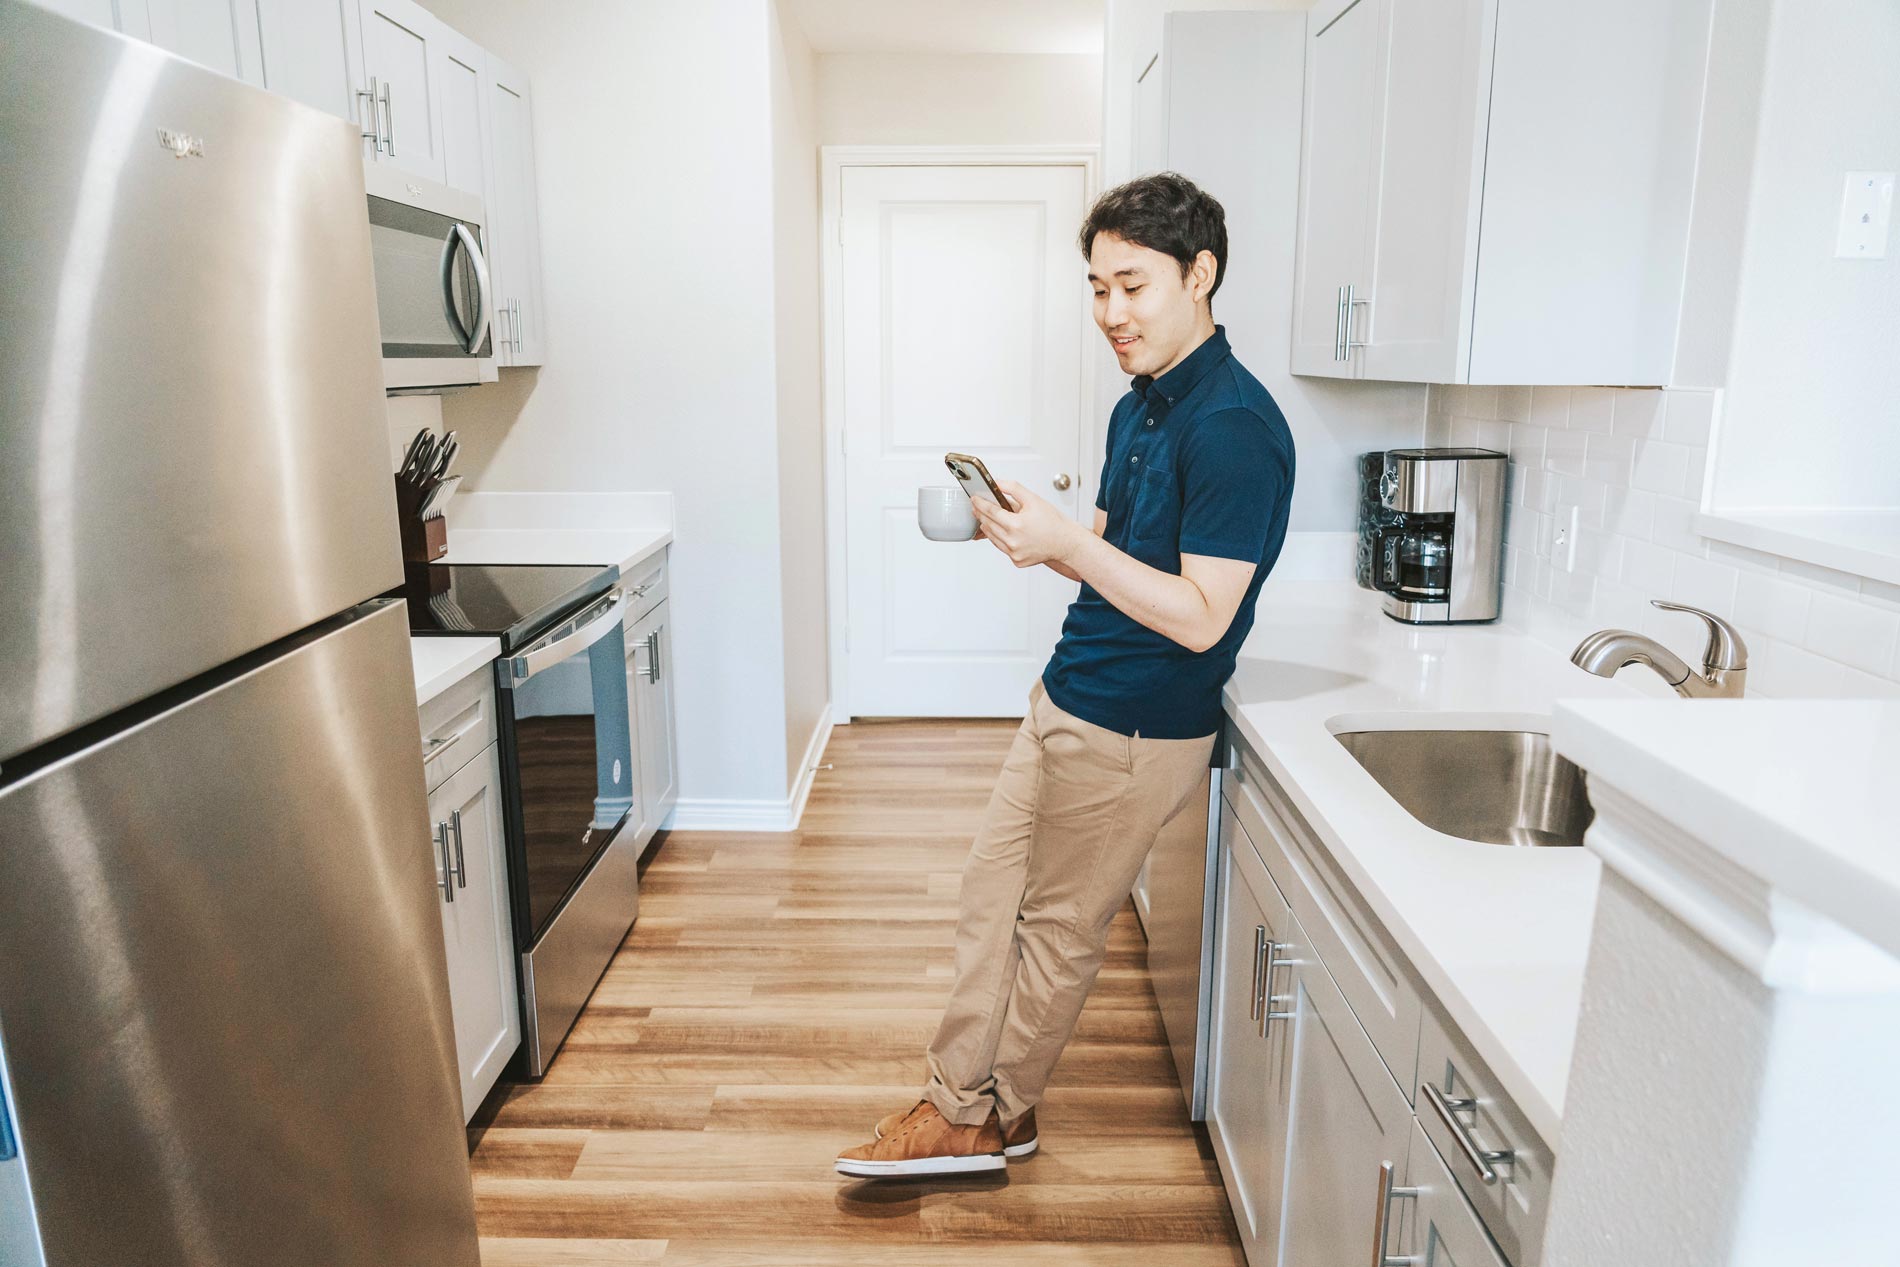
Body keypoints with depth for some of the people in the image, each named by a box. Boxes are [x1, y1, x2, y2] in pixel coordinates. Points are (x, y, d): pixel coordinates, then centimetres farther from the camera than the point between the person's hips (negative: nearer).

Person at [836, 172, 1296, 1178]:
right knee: (990, 890, 14)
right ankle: (958, 1103, 29)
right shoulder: (1139, 407, 10)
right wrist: (1026, 529, -2)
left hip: (1134, 732, -9)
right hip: (1068, 700, 9)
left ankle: (998, 1115, 30)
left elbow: (1200, 616, -24)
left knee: (1059, 928, 8)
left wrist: (1069, 544, -27)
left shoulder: (1234, 428, -21)